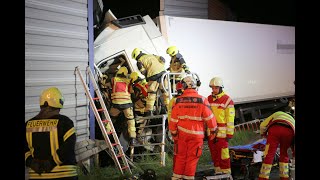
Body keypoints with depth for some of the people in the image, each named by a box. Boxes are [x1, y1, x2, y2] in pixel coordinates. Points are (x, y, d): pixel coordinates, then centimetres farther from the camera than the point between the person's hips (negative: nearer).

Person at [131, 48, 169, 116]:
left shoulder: (139, 61, 10)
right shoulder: (151, 55, 26)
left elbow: (143, 72, 0)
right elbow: (162, 59, 17)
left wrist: (147, 77, 17)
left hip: (153, 74, -5)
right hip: (163, 71, 5)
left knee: (151, 93, 0)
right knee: (165, 91, 12)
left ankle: (148, 111, 0)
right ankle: (168, 107, 14)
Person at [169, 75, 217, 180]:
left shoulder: (178, 100, -2)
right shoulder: (202, 100, -9)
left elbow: (173, 119, 0)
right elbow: (209, 117, -6)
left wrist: (173, 133, 11)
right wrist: (213, 130, 8)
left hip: (181, 133, 2)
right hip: (196, 134, -2)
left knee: (180, 156, 13)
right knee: (192, 157, 7)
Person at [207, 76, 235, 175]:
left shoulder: (227, 100, -6)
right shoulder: (208, 99, 11)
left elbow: (230, 118, -7)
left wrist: (229, 134, -9)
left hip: (222, 133, -5)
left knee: (223, 153, -6)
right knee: (214, 153, 10)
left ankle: (226, 172, 4)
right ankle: (217, 170, 21)